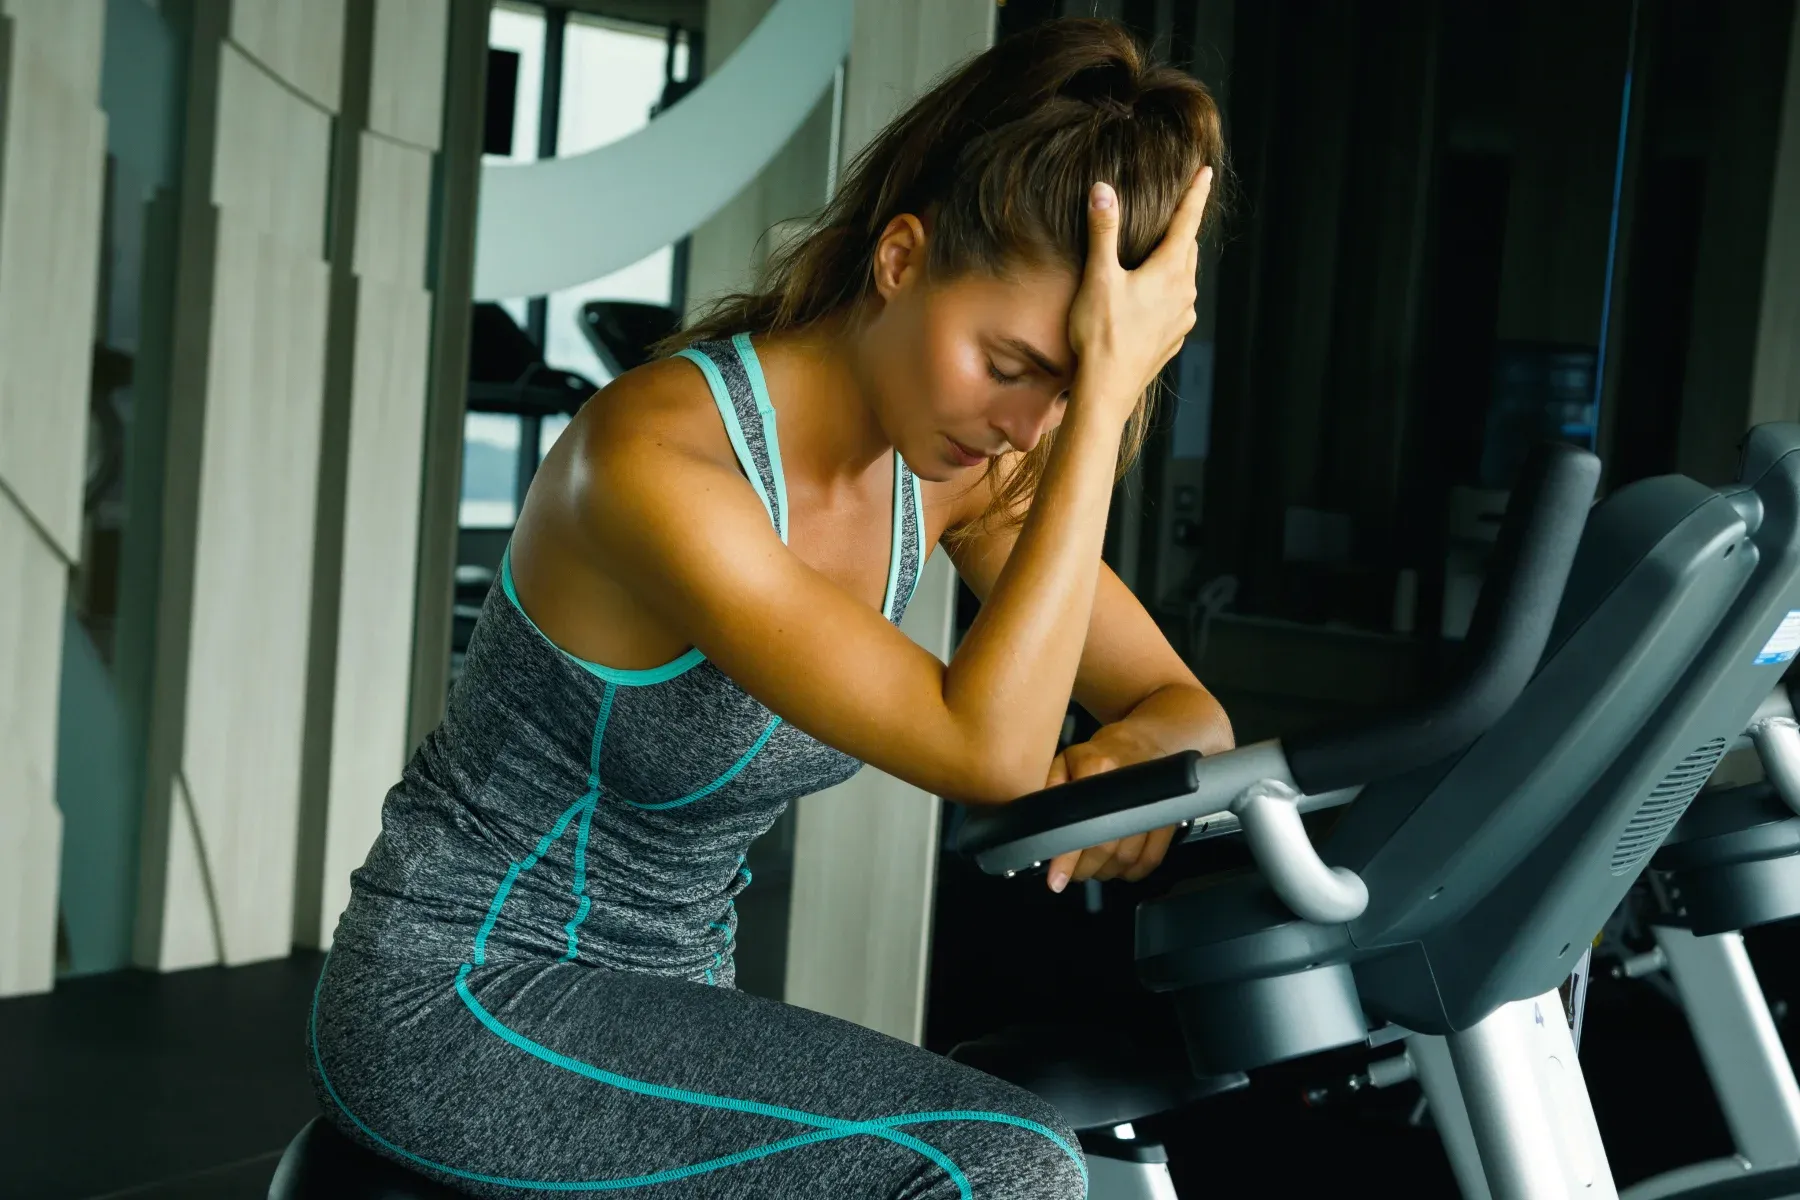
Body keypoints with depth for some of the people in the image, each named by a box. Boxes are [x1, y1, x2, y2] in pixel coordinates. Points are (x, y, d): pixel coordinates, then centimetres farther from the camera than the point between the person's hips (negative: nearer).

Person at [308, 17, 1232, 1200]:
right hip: (461, 1005, -7)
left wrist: (1134, 753, -22)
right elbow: (985, 749, -33)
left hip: (667, 992, 8)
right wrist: (1102, 395, -32)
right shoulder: (656, 453, -26)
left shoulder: (961, 472, -3)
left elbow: (1183, 703, 2)